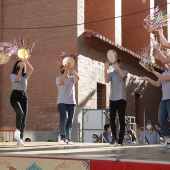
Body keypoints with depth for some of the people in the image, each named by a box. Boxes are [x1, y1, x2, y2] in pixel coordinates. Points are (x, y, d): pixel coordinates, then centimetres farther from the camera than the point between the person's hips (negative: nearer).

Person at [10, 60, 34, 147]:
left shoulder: (25, 76, 15)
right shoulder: (13, 75, 5)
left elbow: (31, 70, -3)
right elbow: (18, 78, -17)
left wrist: (26, 61, -8)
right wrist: (20, 67, -19)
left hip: (24, 96, 4)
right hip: (15, 96, -4)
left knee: (24, 118, -3)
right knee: (20, 112, -32)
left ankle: (20, 139, -2)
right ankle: (17, 130, -11)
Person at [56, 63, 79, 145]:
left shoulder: (72, 78, 15)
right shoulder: (58, 78, 7)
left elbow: (77, 78, -7)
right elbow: (62, 80, -17)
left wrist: (72, 69, -15)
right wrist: (66, 69, -23)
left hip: (72, 102, 4)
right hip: (62, 102, -4)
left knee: (70, 121, 0)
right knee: (64, 117, -23)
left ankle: (68, 138, 2)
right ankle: (62, 137, -20)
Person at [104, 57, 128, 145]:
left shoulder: (124, 72, 6)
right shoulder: (110, 74, 12)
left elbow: (123, 75, -18)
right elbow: (106, 80, -10)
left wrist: (117, 66, -24)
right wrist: (105, 69, -20)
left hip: (121, 99, -2)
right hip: (112, 99, 2)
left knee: (121, 119, -1)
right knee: (112, 119, -3)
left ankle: (120, 139, 2)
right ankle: (114, 138, 9)